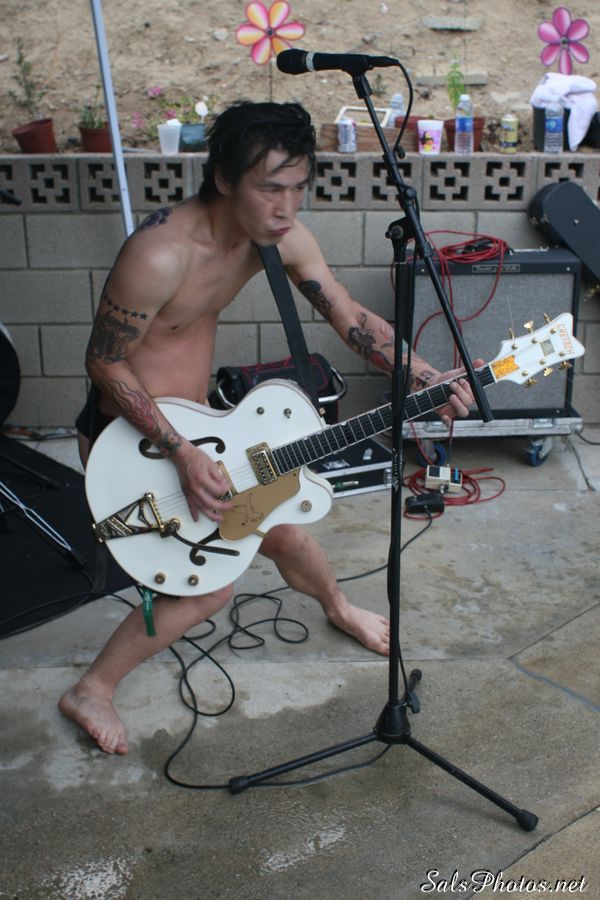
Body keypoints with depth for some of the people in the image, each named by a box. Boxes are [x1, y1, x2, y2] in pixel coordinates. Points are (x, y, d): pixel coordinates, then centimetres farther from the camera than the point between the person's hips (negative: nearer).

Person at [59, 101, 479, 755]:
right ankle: (91, 691, 12)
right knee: (210, 586, -8)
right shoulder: (160, 254, -33)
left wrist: (425, 376, -19)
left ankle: (338, 609, 50)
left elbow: (348, 317, -5)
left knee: (283, 532, 17)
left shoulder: (278, 234, -10)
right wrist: (182, 454, -29)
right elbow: (104, 362, -23)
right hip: (130, 437, -7)